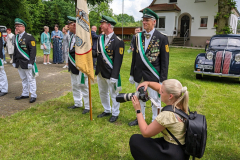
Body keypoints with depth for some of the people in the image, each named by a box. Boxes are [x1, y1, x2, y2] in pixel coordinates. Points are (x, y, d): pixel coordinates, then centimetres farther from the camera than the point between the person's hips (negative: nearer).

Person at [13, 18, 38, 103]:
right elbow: (15, 50, 17)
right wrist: (14, 61, 14)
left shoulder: (29, 37, -8)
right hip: (19, 63, 7)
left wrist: (31, 62, -18)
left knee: (31, 79, 1)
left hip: (27, 63, -7)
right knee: (23, 79, 16)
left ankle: (33, 95, 9)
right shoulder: (16, 37, 13)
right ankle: (25, 94, 27)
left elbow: (33, 50, -14)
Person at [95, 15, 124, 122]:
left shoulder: (118, 41, -15)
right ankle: (107, 110, 40)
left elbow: (118, 60, -18)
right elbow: (98, 53, 11)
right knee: (102, 92, 20)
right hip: (100, 73, 8)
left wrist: (114, 76, -21)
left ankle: (115, 113, 27)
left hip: (110, 73, -7)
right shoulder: (100, 38, 8)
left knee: (113, 94, 8)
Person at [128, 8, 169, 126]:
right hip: (139, 76, 5)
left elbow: (164, 61, -8)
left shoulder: (162, 38, -8)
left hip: (153, 76, -5)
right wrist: (132, 74, 10)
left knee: (155, 100, 7)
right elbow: (134, 57, 10)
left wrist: (163, 80, -11)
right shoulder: (138, 37, 5)